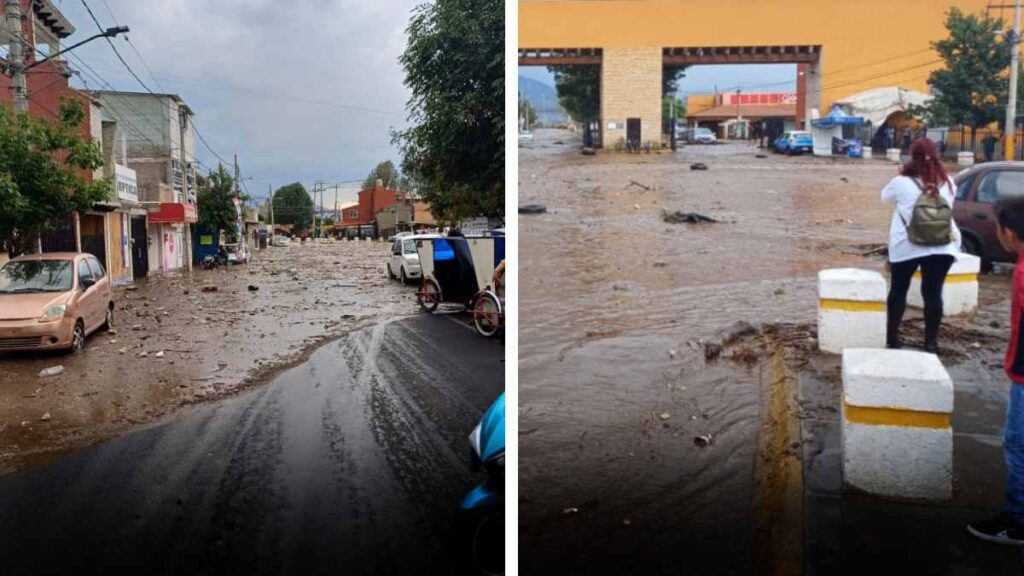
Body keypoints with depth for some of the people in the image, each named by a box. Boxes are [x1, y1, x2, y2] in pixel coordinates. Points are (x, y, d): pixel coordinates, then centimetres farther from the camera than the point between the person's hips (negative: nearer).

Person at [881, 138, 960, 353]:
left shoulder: (902, 183, -10)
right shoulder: (947, 183, 0)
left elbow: (885, 196, 9)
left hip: (906, 246, -2)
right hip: (941, 246, 2)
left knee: (898, 290, 13)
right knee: (933, 293, 6)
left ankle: (892, 336, 22)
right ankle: (931, 342, 10)